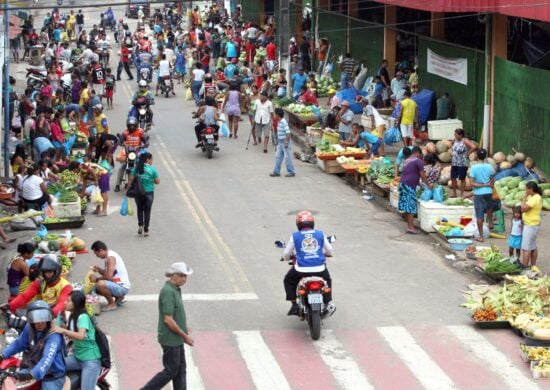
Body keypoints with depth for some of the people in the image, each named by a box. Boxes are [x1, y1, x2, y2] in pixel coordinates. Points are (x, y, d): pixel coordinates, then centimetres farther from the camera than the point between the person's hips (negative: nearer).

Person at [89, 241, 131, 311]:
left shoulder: (110, 257, -20)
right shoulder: (108, 255, 11)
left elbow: (109, 276, -26)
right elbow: (107, 273, 21)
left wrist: (97, 278, -12)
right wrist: (98, 269, 2)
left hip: (122, 287, -11)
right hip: (117, 284, 11)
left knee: (100, 284, -33)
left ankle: (112, 304, -11)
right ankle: (118, 297, 17)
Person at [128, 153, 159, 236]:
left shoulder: (136, 168, -2)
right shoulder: (152, 169, -9)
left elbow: (130, 179, -6)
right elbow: (157, 182, -6)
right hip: (149, 192, -2)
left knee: (140, 209, 22)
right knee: (147, 211, 8)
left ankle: (140, 225, 9)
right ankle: (146, 230, 10)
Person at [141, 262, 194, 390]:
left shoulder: (175, 289, 9)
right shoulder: (168, 291, -22)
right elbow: (168, 320, -24)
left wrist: (184, 328, 9)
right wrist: (185, 336, -17)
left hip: (176, 339, 9)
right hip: (170, 339, -9)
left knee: (180, 370, 12)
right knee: (170, 371, -1)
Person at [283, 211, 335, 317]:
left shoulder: (295, 236, 0)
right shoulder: (320, 234, 5)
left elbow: (286, 254, 6)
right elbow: (329, 251, 14)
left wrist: (287, 258, 31)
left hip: (301, 269, -2)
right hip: (320, 269, 2)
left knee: (288, 280, 27)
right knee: (327, 280, 34)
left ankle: (294, 305, 15)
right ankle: (328, 302, 16)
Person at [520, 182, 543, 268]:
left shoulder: (535, 198, -21)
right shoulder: (536, 197, 12)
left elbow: (523, 209, -24)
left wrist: (524, 198, -15)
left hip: (531, 226, -11)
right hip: (533, 225, 11)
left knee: (526, 248, -8)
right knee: (533, 247, 16)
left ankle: (524, 267, -7)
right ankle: (533, 266, 22)